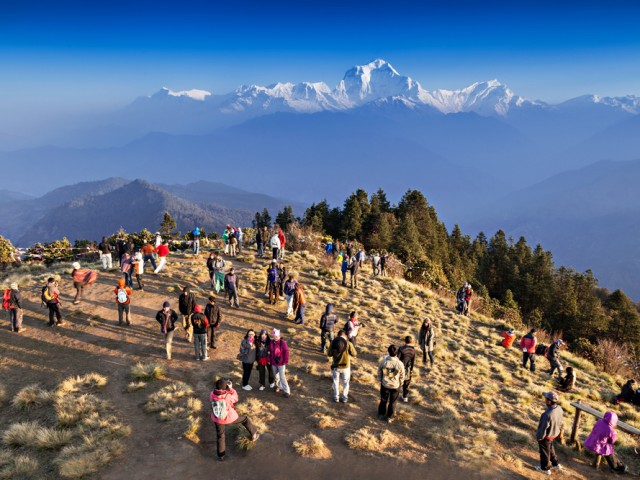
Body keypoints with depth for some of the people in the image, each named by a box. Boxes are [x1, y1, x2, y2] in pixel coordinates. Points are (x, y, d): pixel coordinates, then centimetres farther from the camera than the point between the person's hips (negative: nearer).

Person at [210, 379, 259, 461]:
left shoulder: (212, 395, -19)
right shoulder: (228, 396, -29)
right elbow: (235, 398, -7)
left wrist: (219, 386, 1)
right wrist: (230, 388, -3)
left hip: (217, 419, 3)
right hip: (229, 418, -3)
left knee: (220, 436, 23)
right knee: (245, 419, 21)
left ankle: (221, 455, 34)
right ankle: (254, 435, 37)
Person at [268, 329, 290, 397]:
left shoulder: (283, 343, -16)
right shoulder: (271, 342, -3)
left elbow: (286, 352, -13)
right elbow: (269, 352, 7)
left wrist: (285, 361, -13)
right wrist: (269, 360, 4)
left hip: (281, 363, -5)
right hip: (273, 363, 5)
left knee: (282, 377, -8)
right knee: (276, 376, 19)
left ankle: (287, 391, 0)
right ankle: (279, 386, 42)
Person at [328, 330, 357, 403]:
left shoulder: (333, 342, -10)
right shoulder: (348, 343, -16)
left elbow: (329, 354, -4)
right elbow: (354, 354, -7)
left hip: (335, 366, 1)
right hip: (345, 366, -1)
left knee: (336, 382, 20)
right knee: (345, 383, 18)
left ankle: (336, 397, 27)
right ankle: (344, 398, 26)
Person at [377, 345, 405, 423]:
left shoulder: (383, 361, -22)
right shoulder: (399, 364, -24)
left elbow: (379, 372, -6)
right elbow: (402, 376, -9)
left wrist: (380, 380, 13)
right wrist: (401, 383, 11)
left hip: (384, 384, 1)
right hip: (395, 386, -1)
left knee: (383, 400, 23)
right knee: (392, 402, 18)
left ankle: (381, 414, 39)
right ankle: (389, 417, 30)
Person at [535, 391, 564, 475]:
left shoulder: (547, 414, -42)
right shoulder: (559, 408, -18)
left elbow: (543, 429, -29)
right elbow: (560, 422, 1)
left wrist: (538, 437, -11)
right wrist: (558, 430, 19)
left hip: (546, 436, -7)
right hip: (554, 433, 7)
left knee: (544, 452, 19)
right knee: (550, 448, 32)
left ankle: (545, 468, 41)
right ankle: (555, 464, 50)